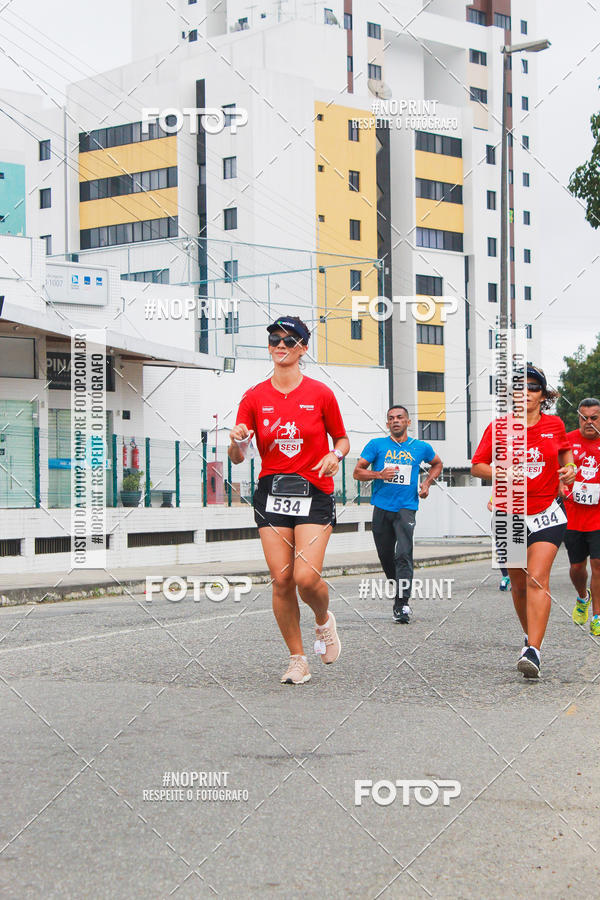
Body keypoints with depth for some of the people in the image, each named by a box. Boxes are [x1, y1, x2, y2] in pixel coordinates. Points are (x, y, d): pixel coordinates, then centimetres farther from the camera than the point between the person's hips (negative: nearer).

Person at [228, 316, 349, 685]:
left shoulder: (320, 394, 0)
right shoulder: (255, 398, 4)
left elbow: (342, 439, 11)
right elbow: (237, 457, 4)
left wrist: (335, 455, -10)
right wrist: (237, 441, -18)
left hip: (314, 493, -2)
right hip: (272, 493, 2)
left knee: (307, 577, -15)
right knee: (281, 579, -3)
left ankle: (324, 620, 21)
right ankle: (298, 660, 12)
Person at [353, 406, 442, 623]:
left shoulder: (421, 448, 8)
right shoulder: (377, 445, 5)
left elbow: (437, 464, 28)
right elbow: (358, 472, 4)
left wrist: (427, 483, 11)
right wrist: (379, 474, -14)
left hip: (406, 508, -2)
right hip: (382, 507, 2)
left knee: (403, 554, -17)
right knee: (386, 556, 7)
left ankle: (402, 605, -21)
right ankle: (399, 592, 30)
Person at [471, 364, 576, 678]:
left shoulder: (555, 425, 1)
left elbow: (565, 450, 21)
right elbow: (477, 466, -1)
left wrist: (569, 467, -1)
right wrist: (502, 472, -19)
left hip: (547, 513, -1)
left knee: (537, 579, -17)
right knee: (519, 583, 12)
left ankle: (533, 652, -22)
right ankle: (530, 636, 37)